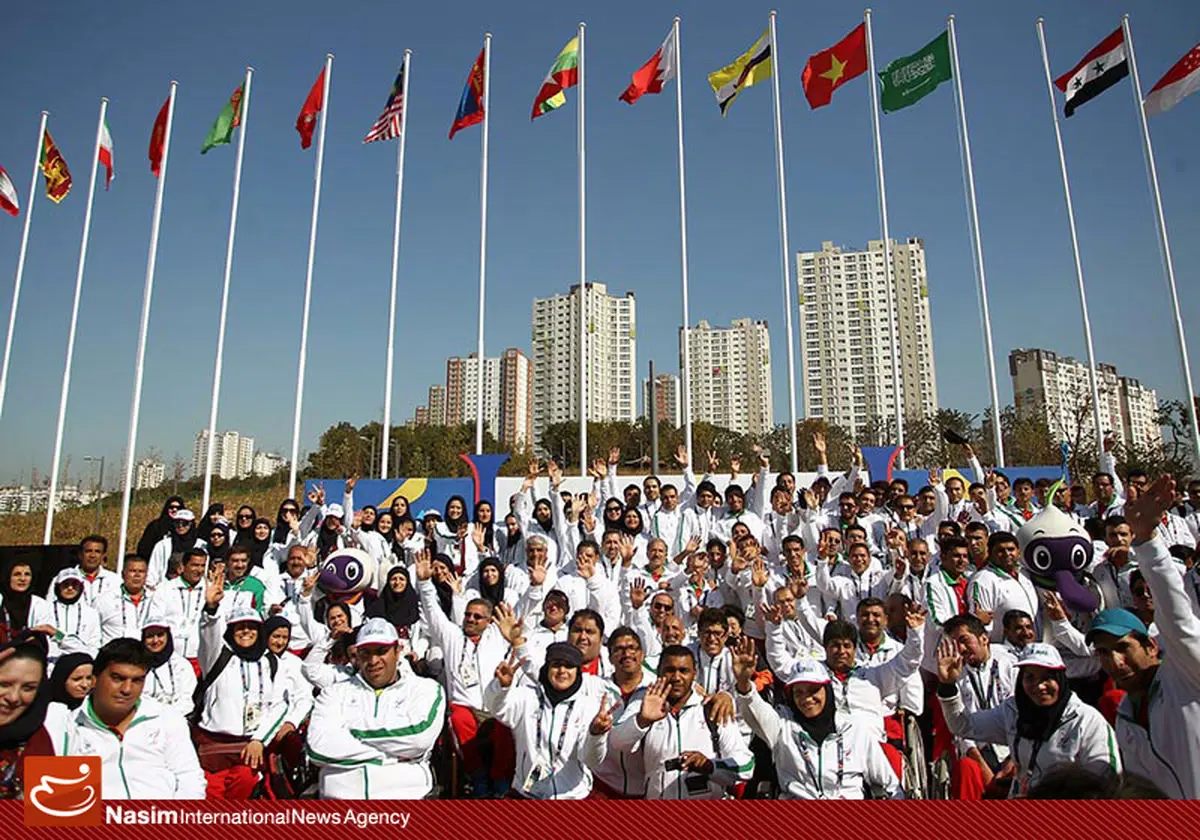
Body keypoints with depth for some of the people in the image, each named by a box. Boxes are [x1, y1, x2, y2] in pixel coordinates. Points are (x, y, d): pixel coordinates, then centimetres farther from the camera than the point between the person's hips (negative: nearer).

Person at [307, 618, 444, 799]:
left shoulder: (425, 689, 10)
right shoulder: (336, 691, 16)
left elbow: (419, 736, -9)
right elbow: (317, 745, -1)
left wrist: (354, 731, -1)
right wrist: (392, 753, -4)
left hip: (404, 794, -1)